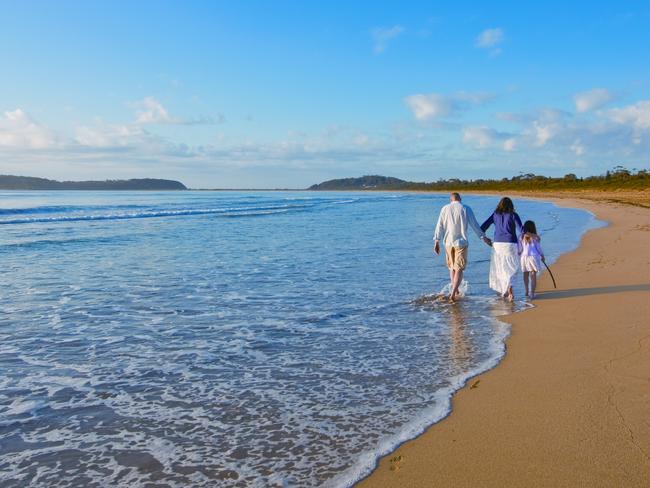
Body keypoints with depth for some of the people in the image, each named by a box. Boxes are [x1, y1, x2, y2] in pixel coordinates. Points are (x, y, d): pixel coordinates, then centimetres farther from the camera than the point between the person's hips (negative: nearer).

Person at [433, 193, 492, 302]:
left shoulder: (445, 208, 3)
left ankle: (455, 290, 28)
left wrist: (437, 241, 4)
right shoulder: (466, 209, -1)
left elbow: (439, 226, 1)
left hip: (448, 242, 2)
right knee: (459, 269, -1)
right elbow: (475, 225, 2)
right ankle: (453, 293, -14)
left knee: (452, 267, 18)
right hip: (461, 242, -2)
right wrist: (483, 237, 11)